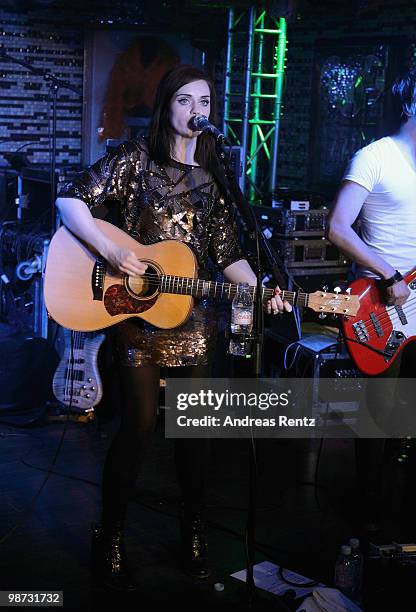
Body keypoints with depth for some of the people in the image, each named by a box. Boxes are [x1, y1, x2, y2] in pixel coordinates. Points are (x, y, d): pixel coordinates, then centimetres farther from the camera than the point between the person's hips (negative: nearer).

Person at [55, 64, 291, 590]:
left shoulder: (215, 174, 10)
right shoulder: (137, 157, -3)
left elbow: (226, 252, 9)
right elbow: (71, 200, -7)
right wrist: (111, 252, -20)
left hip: (193, 313, 4)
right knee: (140, 421, -5)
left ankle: (194, 528, 25)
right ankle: (110, 536, 12)